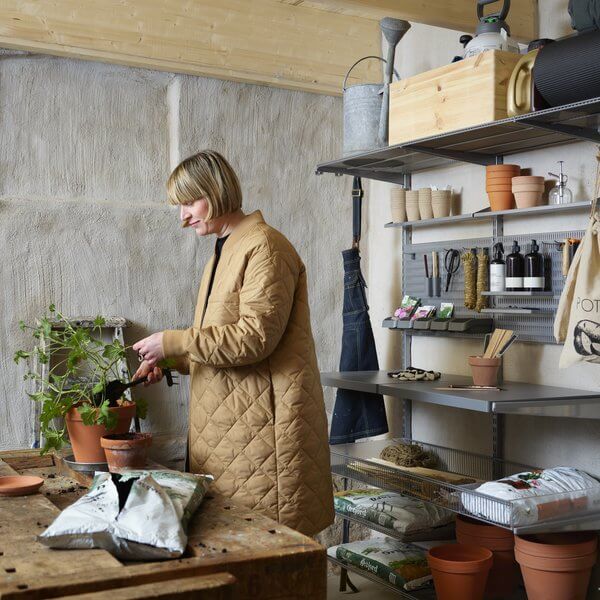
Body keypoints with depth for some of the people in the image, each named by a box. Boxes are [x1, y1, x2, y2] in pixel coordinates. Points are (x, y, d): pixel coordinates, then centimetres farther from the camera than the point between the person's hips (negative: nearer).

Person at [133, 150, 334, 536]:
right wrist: (168, 361, 10)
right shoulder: (224, 251, 19)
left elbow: (254, 337, -21)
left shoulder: (264, 246, -11)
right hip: (226, 423, 9)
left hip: (262, 421, -9)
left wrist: (172, 342, -16)